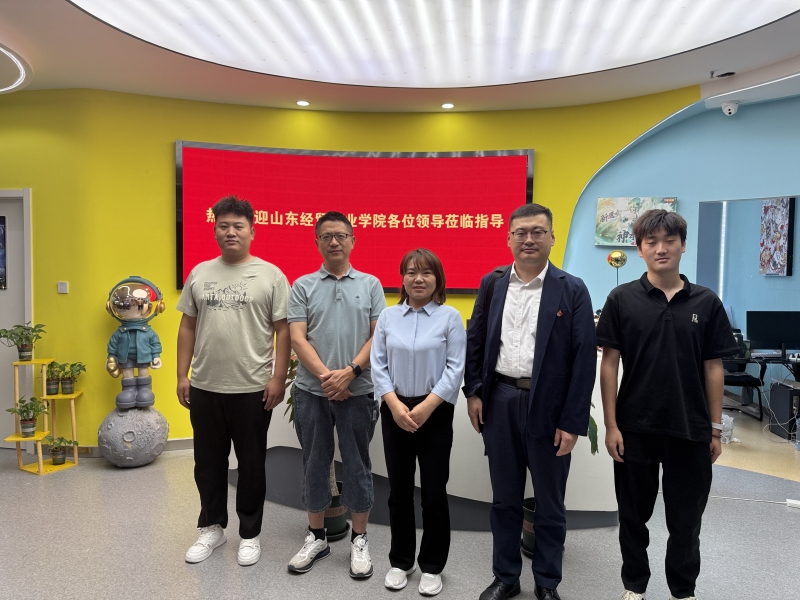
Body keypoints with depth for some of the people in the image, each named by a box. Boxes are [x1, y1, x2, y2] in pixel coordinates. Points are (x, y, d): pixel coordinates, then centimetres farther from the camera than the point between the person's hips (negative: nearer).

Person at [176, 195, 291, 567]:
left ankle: (250, 534, 25)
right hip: (204, 387, 4)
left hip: (253, 389, -3)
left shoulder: (270, 275, -4)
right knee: (208, 461, 16)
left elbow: (283, 331, -6)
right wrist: (182, 375, 5)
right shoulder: (200, 273, 7)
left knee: (251, 464, 9)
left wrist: (278, 378, -11)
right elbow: (187, 327, 10)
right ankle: (212, 528, 34)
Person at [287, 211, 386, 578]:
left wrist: (350, 371, -14)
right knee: (314, 464, 12)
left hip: (357, 392, -1)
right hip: (311, 392, 1)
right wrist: (325, 376, -15)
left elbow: (379, 335, -2)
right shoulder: (303, 286, 4)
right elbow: (297, 338, -4)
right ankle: (316, 537, 28)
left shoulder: (370, 284, 4)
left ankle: (359, 539, 23)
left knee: (357, 465, 8)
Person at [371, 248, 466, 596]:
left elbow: (455, 369, -7)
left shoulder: (450, 317, -3)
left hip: (436, 413, -2)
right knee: (399, 490, 12)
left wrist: (426, 407, -14)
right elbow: (378, 365, 1)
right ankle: (400, 561, 29)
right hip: (395, 412, 3)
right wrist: (395, 405, -12)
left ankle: (432, 566, 23)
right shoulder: (388, 317, 4)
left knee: (434, 491, 6)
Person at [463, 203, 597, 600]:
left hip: (548, 407, -2)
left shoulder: (572, 291, -5)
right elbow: (475, 340, 10)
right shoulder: (492, 284, 5)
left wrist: (572, 422, -11)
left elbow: (584, 360, -8)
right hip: (499, 401, 3)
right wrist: (473, 392, 1)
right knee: (504, 499, 16)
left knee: (550, 504, 13)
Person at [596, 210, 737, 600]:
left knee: (686, 519, 14)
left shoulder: (706, 302, 1)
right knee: (634, 515, 13)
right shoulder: (622, 299, -4)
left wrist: (715, 428, 3)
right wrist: (611, 425, -7)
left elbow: (713, 368, 4)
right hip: (635, 428, -1)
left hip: (691, 430, 1)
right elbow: (609, 364, -4)